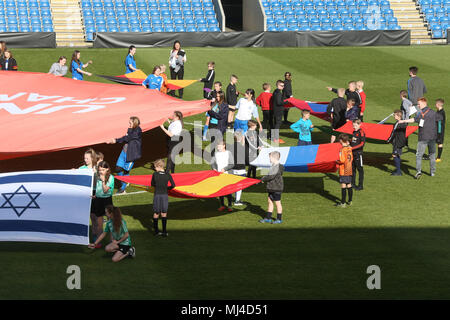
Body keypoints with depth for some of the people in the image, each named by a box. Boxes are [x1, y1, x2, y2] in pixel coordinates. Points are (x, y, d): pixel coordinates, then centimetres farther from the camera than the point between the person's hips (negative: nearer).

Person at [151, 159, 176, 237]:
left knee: (156, 213, 11)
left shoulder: (155, 174, -9)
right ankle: (164, 231, 5)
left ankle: (156, 230, 16)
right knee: (164, 214, 8)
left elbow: (152, 184, 4)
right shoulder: (168, 175, -6)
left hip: (157, 195, -1)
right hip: (165, 195, 1)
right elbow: (173, 185, -4)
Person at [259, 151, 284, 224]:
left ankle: (279, 219, 9)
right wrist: (265, 178, 4)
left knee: (277, 203, 0)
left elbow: (271, 176, -24)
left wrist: (263, 179, -10)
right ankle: (268, 218, 21)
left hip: (276, 188, -10)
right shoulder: (273, 166, 11)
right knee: (270, 202, 14)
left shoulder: (277, 167, -20)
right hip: (271, 188, 10)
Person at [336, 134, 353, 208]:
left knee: (343, 186, -5)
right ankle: (350, 201, 21)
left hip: (343, 171, -8)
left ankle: (343, 203, -3)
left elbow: (342, 160, -20)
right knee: (349, 186, 14)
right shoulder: (349, 148, 6)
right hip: (349, 170, 8)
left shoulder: (342, 150, -17)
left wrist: (337, 161, -3)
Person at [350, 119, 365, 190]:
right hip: (352, 153, 8)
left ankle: (360, 185, 3)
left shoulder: (361, 132, -11)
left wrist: (352, 148, -24)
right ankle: (352, 184, 23)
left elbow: (362, 144, -19)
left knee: (360, 169, -2)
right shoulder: (354, 132, 13)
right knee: (352, 168, 14)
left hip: (358, 153, -8)